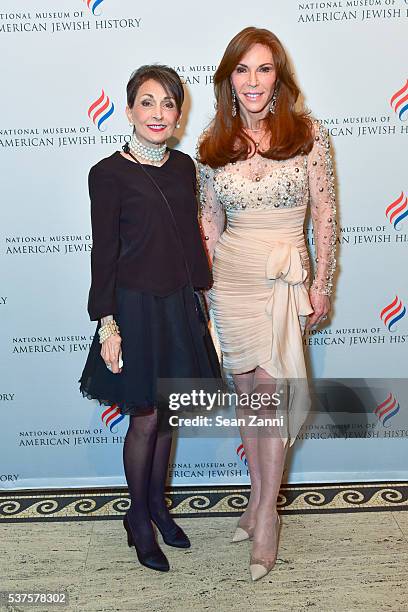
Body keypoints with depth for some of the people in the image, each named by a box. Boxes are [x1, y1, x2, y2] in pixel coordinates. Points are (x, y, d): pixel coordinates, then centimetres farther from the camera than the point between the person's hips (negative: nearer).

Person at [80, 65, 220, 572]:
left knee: (167, 412, 15)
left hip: (179, 305, 5)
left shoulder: (183, 165, 7)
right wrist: (107, 325, -13)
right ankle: (138, 519, 28)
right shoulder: (109, 173, -9)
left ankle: (158, 503, 36)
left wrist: (204, 291, 13)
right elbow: (104, 253, -10)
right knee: (145, 418, 5)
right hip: (136, 307, -5)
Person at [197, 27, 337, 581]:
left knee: (270, 390, -2)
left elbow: (325, 214, -1)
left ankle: (265, 509, 15)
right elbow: (210, 219, 11)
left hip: (288, 275, -2)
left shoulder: (309, 134, -3)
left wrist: (322, 285, -3)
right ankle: (261, 498, 27)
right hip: (232, 277, 3)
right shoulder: (212, 144, 4)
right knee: (248, 390, 9)